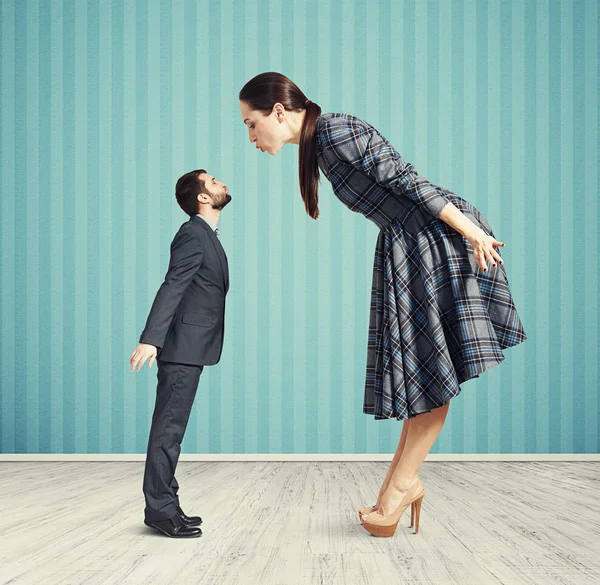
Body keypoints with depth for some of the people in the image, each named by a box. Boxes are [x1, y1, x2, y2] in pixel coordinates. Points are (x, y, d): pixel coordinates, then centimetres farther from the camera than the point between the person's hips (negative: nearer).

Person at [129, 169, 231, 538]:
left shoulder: (206, 235, 19)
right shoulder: (193, 234, -11)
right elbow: (172, 288, -21)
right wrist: (151, 339, -28)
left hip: (190, 349, 10)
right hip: (182, 347, -10)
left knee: (172, 428, 12)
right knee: (169, 428, -6)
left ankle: (165, 505, 19)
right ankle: (160, 507, -1)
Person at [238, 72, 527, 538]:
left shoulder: (335, 131, -15)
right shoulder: (318, 143, 13)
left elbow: (407, 179, -18)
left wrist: (471, 231, -18)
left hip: (439, 237, -9)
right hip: (406, 246, 9)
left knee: (429, 368, -1)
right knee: (420, 365, 9)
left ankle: (402, 481, 7)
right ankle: (402, 482, 13)